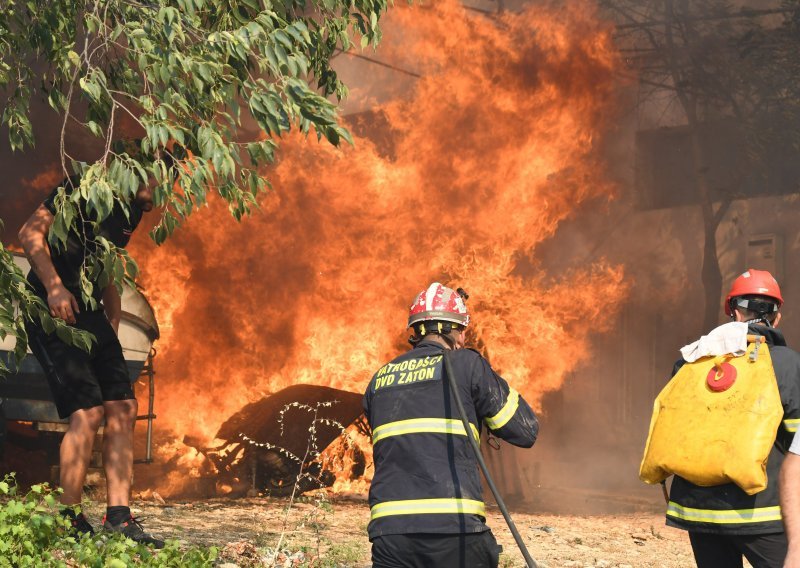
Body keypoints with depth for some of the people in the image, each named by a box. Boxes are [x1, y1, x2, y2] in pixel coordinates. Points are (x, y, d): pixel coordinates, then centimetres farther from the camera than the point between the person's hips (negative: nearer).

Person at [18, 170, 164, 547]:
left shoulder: (131, 210, 16)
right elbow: (30, 233, -16)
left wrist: (113, 329, 16)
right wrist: (54, 286, -27)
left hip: (90, 314, 9)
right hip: (53, 310, -9)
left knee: (122, 409, 0)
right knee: (88, 411, -15)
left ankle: (118, 518, 2)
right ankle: (69, 522, -5)